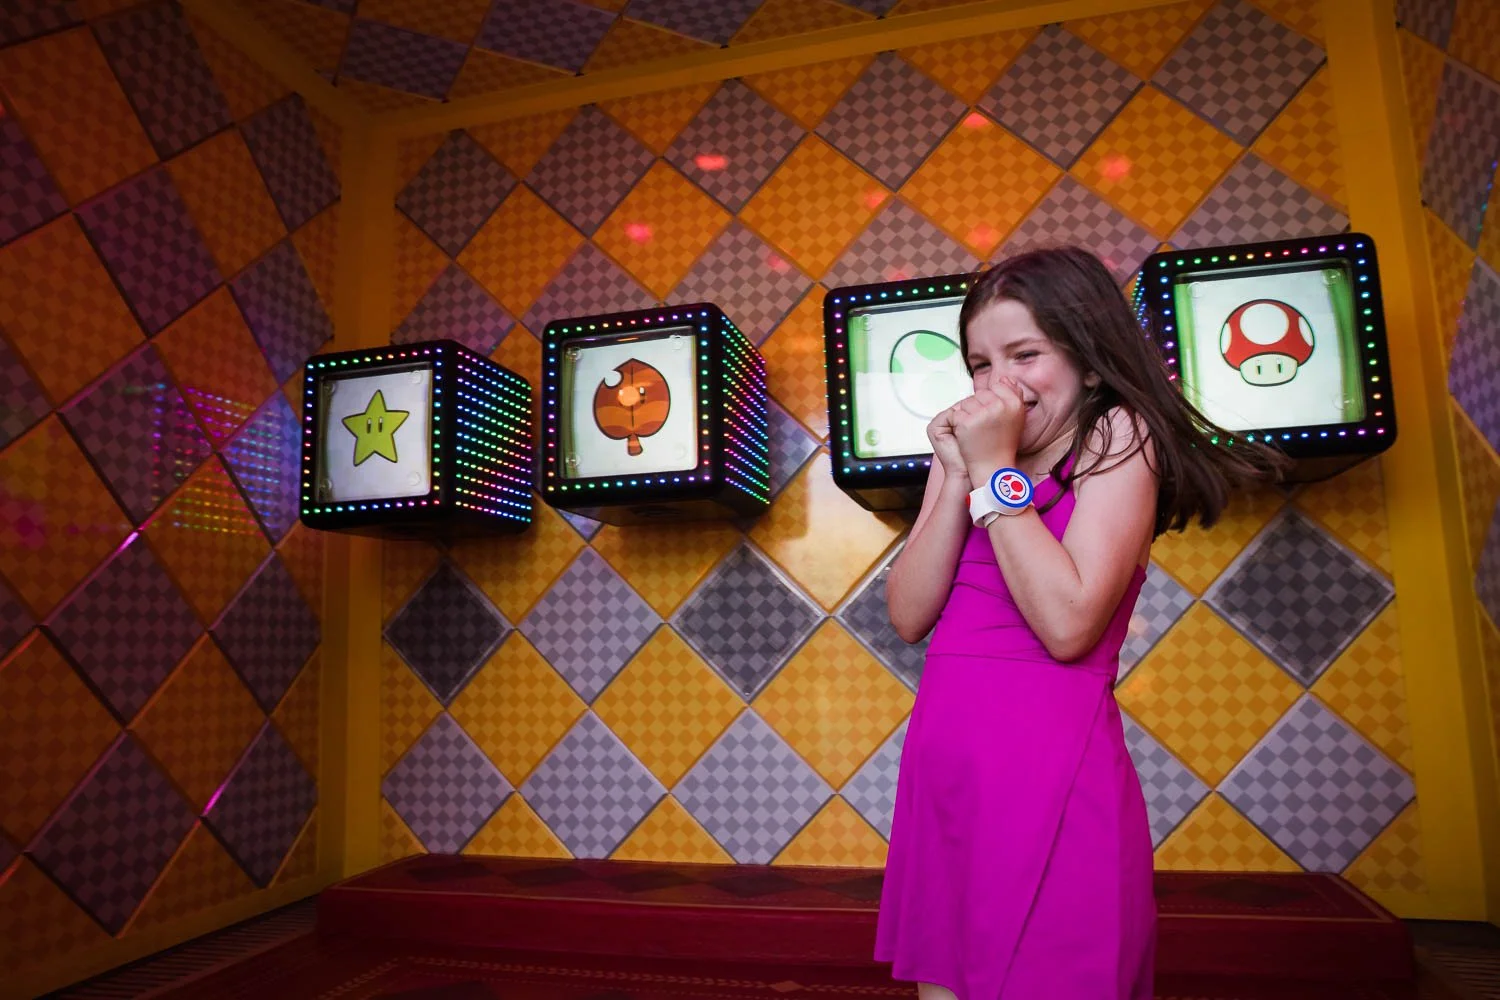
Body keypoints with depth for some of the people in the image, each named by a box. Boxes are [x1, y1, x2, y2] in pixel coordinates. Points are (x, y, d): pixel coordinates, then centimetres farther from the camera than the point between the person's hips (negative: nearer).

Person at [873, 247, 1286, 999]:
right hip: (944, 768, 6)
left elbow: (1068, 625, -17)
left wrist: (997, 472, -13)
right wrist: (959, 476, -8)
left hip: (1049, 771, -5)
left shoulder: (1117, 436, -4)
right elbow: (908, 617, 1)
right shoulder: (966, 449, 11)